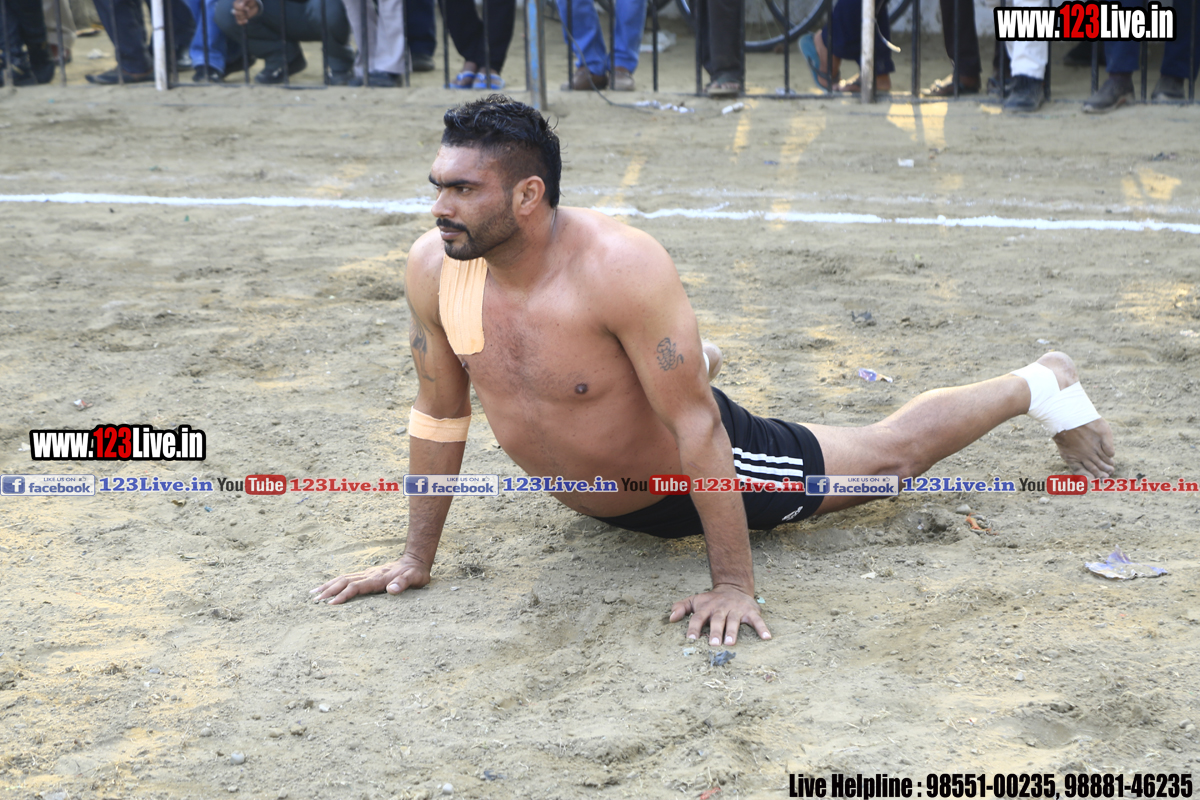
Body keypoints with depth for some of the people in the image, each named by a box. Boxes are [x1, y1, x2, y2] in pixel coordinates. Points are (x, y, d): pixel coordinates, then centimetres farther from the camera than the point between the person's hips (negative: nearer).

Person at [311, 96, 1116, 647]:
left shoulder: (621, 267, -39)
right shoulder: (435, 268, -23)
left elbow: (694, 427, -34)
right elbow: (440, 411, -8)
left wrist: (734, 584, -31)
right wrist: (418, 557, -4)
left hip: (705, 464, -5)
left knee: (889, 453, 13)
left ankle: (1040, 383, 37)